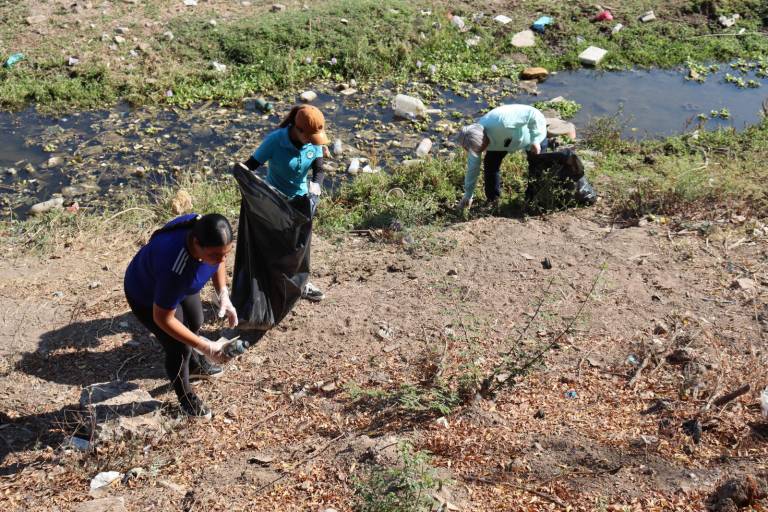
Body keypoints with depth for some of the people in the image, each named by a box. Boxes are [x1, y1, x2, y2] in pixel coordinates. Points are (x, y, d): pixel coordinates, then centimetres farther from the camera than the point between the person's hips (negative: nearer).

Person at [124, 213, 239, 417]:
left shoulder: (202, 228, -29)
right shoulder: (175, 270, -47)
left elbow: (218, 261, -4)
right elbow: (162, 319, -33)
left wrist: (223, 294, -14)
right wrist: (206, 348, -31)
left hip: (179, 284, 7)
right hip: (147, 297, -7)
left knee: (195, 323, 26)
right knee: (179, 348, 2)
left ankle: (194, 365, 57)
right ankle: (186, 397, 32)